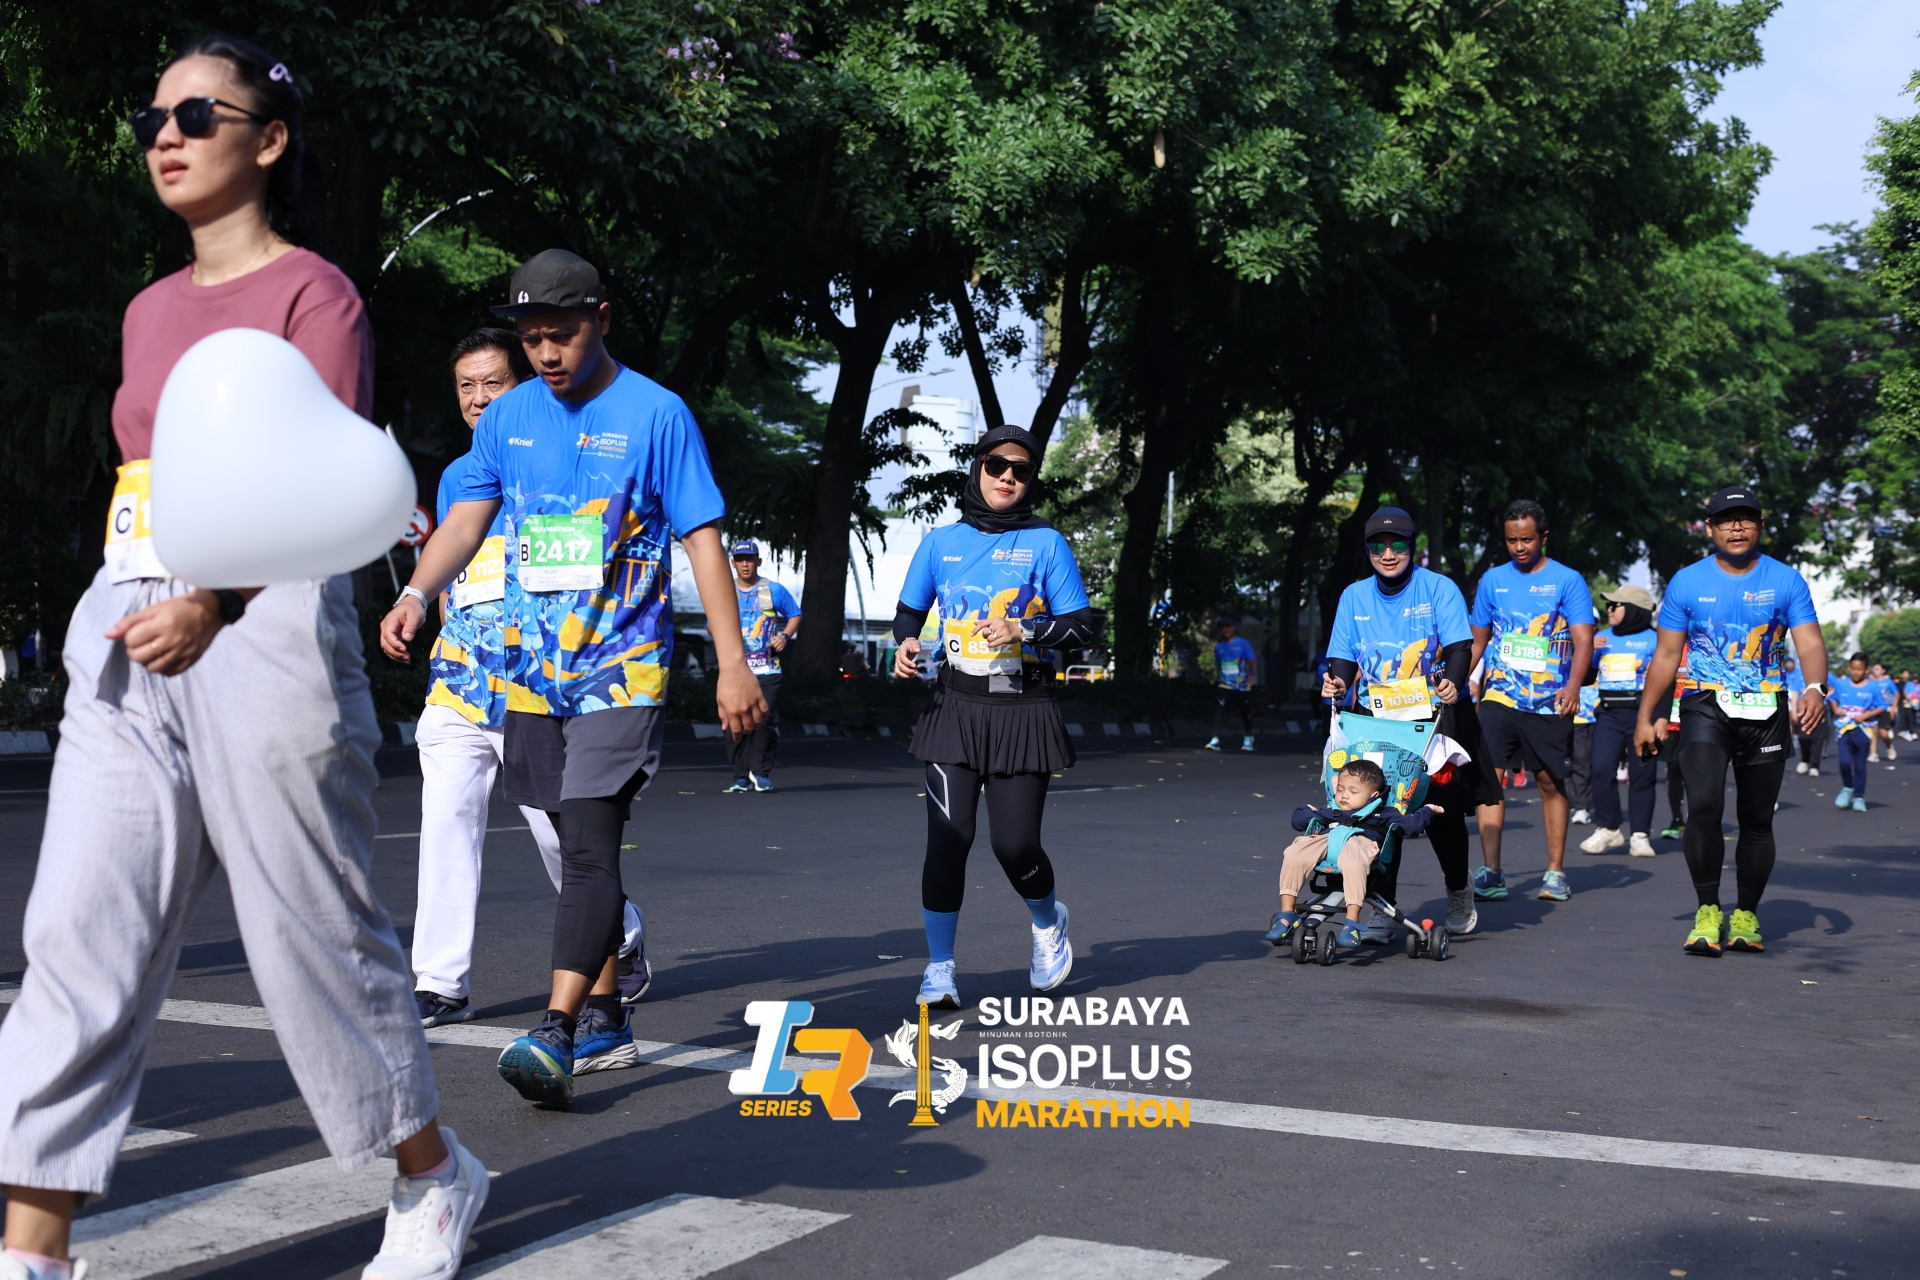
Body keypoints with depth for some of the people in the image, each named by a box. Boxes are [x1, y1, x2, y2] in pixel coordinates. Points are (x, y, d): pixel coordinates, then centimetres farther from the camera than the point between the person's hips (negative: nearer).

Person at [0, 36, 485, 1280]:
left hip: (263, 624, -7)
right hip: (128, 639, 7)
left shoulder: (313, 291, -2)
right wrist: (127, 619, 12)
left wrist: (212, 604, -25)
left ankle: (434, 1177, 22)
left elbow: (320, 487, -12)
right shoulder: (150, 311, 20)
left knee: (313, 930, 2)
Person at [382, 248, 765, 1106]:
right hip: (536, 672, 5)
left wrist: (733, 663, -9)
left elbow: (702, 539, -5)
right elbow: (465, 520, 6)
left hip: (622, 672, -5)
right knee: (583, 849, 13)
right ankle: (604, 1013, 24)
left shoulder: (657, 414, -4)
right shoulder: (507, 418, 10)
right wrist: (416, 594, -14)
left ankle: (555, 1033, -20)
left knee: (589, 845, -15)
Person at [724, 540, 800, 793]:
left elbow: (794, 615, 16)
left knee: (765, 720, -11)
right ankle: (741, 776, 5)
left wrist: (785, 635, -3)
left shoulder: (774, 590, 8)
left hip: (767, 670, -2)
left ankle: (761, 772, -1)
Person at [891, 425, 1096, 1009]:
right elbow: (908, 610, 21)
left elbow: (1081, 627, 1)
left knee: (1016, 843, -4)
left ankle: (1048, 921, 30)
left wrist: (1023, 630, -15)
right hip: (956, 705, 1)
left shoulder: (1046, 543, 3)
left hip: (1023, 710, -1)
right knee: (947, 836, -9)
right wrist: (907, 642, -1)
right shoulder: (942, 542, 9)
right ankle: (940, 966, 5)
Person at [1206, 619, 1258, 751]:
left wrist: (1251, 674, -24)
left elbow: (1252, 660, -9)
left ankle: (1248, 739, 30)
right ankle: (1215, 740, -19)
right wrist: (1217, 678, 16)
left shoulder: (1243, 644, -3)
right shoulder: (1218, 647, 8)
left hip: (1242, 685, -2)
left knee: (1246, 713, 11)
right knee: (1219, 710, -16)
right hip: (1224, 685, 2)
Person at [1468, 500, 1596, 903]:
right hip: (1499, 697, 2)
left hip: (1549, 701, -2)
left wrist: (1572, 686, -24)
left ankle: (1555, 873, 17)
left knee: (1552, 781, 7)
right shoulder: (1493, 580, 9)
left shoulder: (1567, 581, 0)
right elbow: (1477, 640, 17)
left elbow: (1583, 639, -8)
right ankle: (1490, 873, -13)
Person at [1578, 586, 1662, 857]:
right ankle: (1607, 828, 3)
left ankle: (1640, 834, 8)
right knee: (1601, 769, -9)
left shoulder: (1654, 639, 3)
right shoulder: (1602, 638, 16)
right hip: (1608, 714, 3)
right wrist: (1588, 650, 1)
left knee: (1642, 774, 1)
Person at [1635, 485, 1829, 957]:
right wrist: (1645, 718, 3)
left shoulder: (1786, 581, 3)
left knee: (1757, 820, 7)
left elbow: (1810, 642, -7)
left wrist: (1816, 688, -27)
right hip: (1706, 709, -1)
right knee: (1704, 806, -19)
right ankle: (1707, 911, -7)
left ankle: (1746, 915, 22)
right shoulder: (1687, 582, 3)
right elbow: (1666, 656, 7)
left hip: (1766, 713, 1)